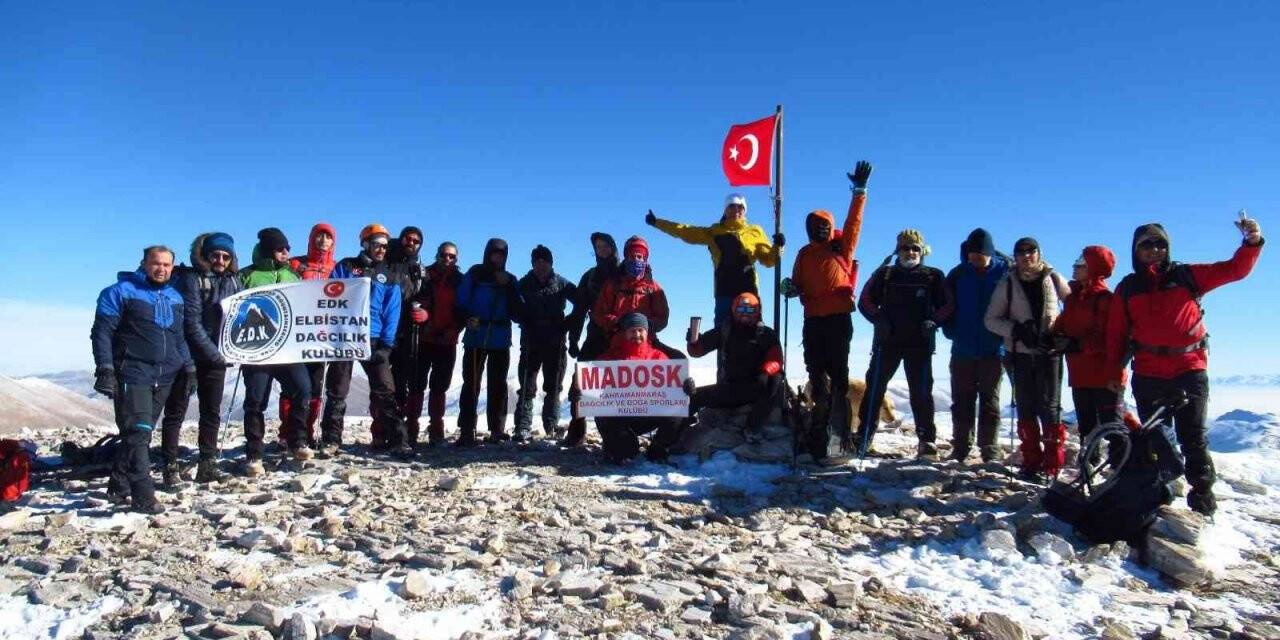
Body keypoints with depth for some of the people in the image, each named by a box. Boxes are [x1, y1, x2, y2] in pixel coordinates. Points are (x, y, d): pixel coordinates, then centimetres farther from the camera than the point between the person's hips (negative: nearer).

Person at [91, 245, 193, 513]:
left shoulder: (175, 297, 16)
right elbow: (101, 332, -6)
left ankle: (119, 487, 24)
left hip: (163, 378, 6)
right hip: (132, 374, -6)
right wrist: (105, 369, -14)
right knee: (138, 432, -14)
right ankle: (144, 497, -15)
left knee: (142, 433, 11)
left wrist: (189, 368, 17)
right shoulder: (121, 292, -3)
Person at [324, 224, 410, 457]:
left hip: (373, 339, 0)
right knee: (336, 392, 6)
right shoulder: (346, 267, 9)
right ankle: (331, 441, 15)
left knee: (385, 391, -5)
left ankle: (398, 441, -4)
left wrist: (386, 343, -6)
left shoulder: (390, 276, 11)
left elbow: (392, 312, 4)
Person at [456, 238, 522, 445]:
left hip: (501, 339, 3)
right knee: (471, 383, -5)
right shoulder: (475, 274, 5)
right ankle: (467, 431, -4)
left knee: (498, 384, 5)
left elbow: (517, 311, 4)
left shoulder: (510, 280, 13)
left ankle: (497, 430, 9)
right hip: (476, 337, -3)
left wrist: (508, 286, -5)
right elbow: (461, 301, -2)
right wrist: (468, 318, -20)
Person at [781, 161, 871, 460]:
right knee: (816, 373, 7)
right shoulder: (805, 254, 14)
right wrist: (791, 288, -4)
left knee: (838, 372, -1)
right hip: (813, 320, 4)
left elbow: (853, 222, -4)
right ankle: (819, 437, 15)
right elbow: (799, 284, 18)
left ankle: (838, 429, 2)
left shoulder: (842, 245, 6)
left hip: (839, 318, -3)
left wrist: (859, 191, -12)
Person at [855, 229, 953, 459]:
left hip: (920, 344, 0)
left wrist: (933, 321, -7)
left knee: (921, 392, 0)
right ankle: (863, 437, 6)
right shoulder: (885, 274, 8)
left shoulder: (933, 277, 7)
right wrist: (879, 319, -6)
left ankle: (927, 440, 9)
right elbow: (865, 301, 9)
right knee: (874, 388, 0)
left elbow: (947, 306, 10)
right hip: (887, 341, 1)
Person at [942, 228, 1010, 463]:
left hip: (993, 349, -2)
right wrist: (951, 330, -4)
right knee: (962, 400, 8)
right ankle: (960, 447, 16)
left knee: (990, 400, 5)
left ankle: (989, 448, 11)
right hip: (963, 349, 2)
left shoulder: (1004, 272, -3)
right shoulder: (958, 274, 2)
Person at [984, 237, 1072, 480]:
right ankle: (1032, 461, 12)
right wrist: (1015, 329, -14)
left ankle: (1052, 463, 3)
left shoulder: (1053, 278, 2)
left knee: (1050, 407, -5)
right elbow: (991, 319, 2)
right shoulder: (1007, 283, 2)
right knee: (1026, 408, 5)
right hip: (1020, 353, 1)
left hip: (1050, 352, -1)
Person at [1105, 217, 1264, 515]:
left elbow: (1234, 269, -2)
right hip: (1147, 376, 2)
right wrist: (1115, 372, 2)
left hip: (1189, 371, -1)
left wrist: (1252, 242, -20)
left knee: (1193, 437, -1)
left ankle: (1202, 493, 10)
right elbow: (1116, 332, 5)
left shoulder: (1187, 276, 4)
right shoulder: (1128, 287, 6)